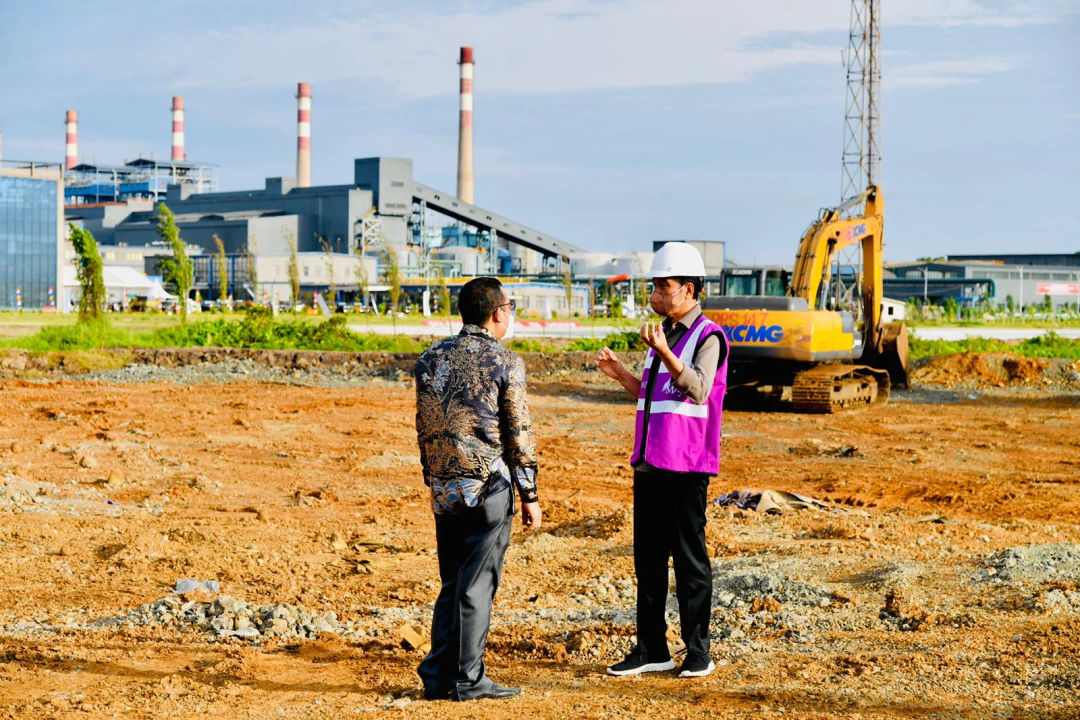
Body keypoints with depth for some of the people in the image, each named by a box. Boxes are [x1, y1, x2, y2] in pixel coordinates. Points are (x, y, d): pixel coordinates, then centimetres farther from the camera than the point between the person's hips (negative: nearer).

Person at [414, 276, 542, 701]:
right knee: (477, 585, 1)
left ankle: (439, 676, 14)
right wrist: (529, 496, -2)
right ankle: (467, 680, 4)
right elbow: (519, 435, -8)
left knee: (452, 583, 14)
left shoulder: (430, 358, 8)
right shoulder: (505, 363, -8)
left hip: (444, 489, 5)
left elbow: (424, 428, 12)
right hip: (489, 486, -5)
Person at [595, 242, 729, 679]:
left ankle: (698, 652, 6)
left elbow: (698, 390, -24)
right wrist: (619, 374, 9)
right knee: (648, 558, 9)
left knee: (690, 560, -2)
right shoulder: (663, 334, 17)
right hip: (649, 462, 8)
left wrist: (664, 352, -35)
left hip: (686, 466, -8)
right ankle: (652, 649, 15)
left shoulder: (708, 337, -8)